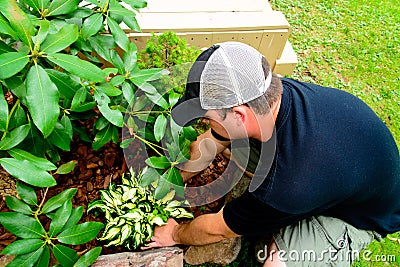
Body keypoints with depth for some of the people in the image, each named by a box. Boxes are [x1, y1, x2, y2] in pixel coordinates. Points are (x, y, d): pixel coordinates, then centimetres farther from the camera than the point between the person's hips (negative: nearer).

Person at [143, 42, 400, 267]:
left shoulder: (288, 186, -44)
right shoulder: (268, 93, -24)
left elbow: (217, 229, -23)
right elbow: (209, 144, -6)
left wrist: (175, 235, -1)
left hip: (363, 212, -5)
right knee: (229, 139, -8)